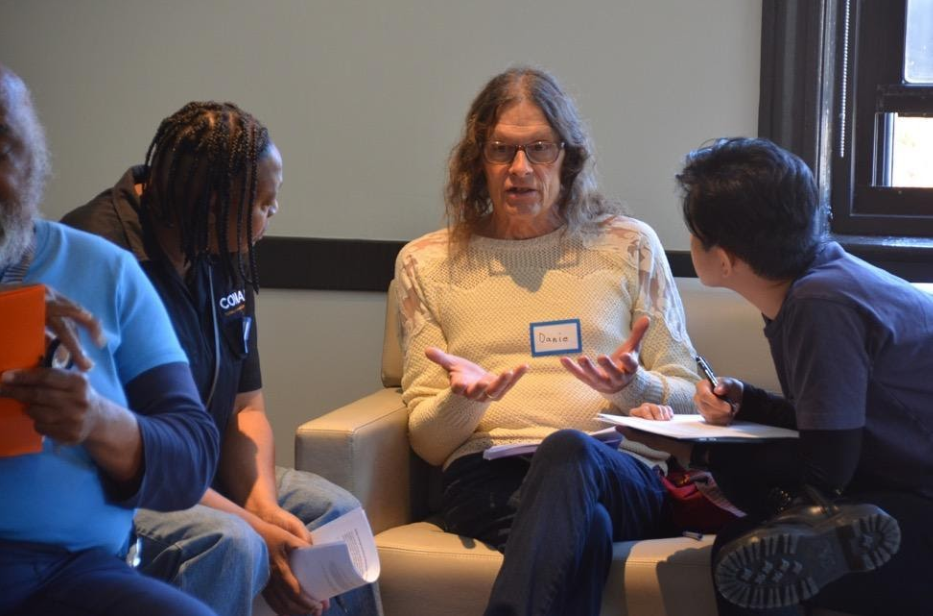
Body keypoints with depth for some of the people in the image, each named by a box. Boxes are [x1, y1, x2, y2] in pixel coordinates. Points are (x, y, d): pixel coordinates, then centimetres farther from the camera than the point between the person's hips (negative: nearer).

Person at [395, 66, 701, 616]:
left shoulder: (631, 246, 15)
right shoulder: (427, 262, 17)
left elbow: (688, 400, 14)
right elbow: (427, 440, 12)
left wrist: (634, 386, -10)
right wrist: (463, 400, -11)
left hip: (623, 474, 1)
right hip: (487, 475, -1)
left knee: (568, 449, -38)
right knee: (581, 526, -38)